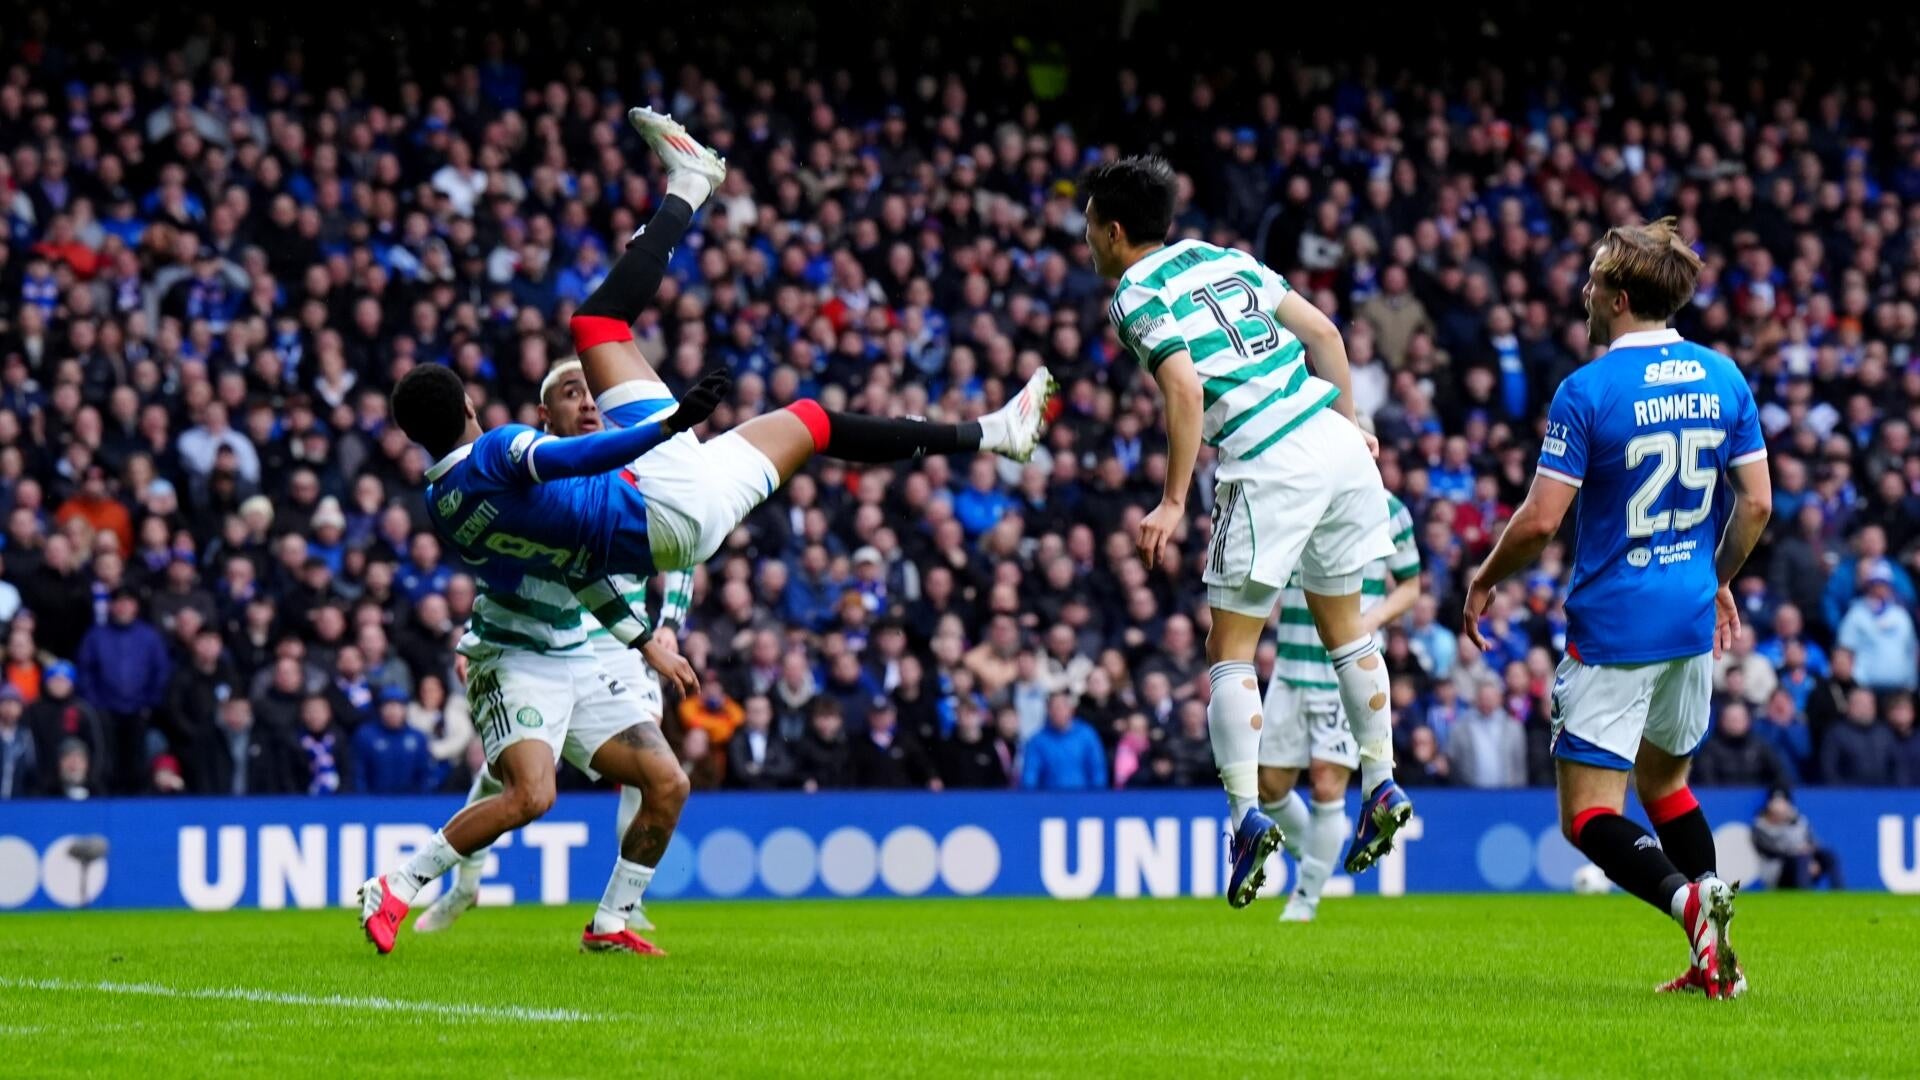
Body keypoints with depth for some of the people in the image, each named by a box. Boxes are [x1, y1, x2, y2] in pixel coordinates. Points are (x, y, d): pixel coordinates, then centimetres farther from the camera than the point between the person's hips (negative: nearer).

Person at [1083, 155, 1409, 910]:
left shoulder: (1136, 295, -3)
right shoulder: (1222, 259, 18)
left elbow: (1186, 388, -17)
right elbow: (1321, 330, 16)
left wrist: (1172, 501, -16)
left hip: (1271, 470, -7)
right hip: (1337, 447, 7)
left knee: (1230, 653, 1)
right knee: (1345, 628, 21)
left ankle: (1246, 814, -10)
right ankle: (1381, 787, 20)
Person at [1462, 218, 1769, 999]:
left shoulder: (1587, 391, -14)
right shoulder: (1723, 379, 3)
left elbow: (1540, 519, -15)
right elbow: (1757, 502, 7)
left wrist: (1484, 581, 3)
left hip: (1613, 627, -6)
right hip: (1693, 620, 6)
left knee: (1589, 815, -2)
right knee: (1664, 783, 24)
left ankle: (1687, 899, -30)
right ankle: (1716, 959, 12)